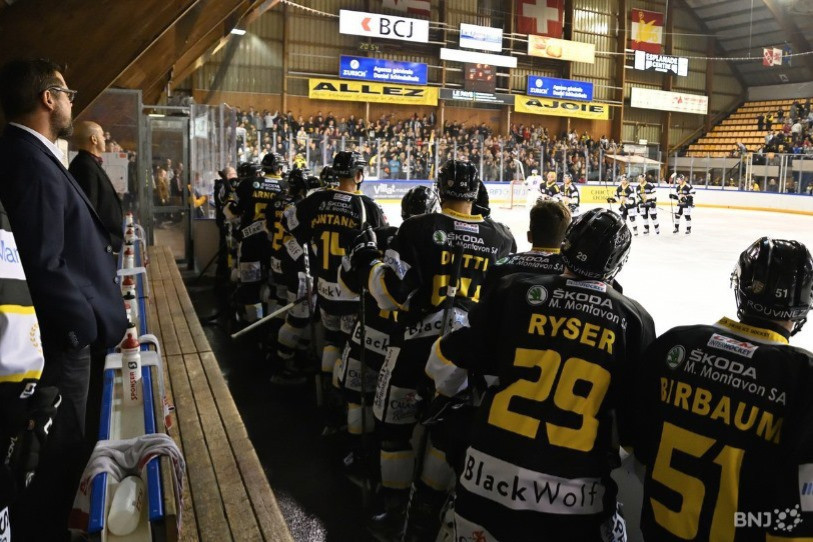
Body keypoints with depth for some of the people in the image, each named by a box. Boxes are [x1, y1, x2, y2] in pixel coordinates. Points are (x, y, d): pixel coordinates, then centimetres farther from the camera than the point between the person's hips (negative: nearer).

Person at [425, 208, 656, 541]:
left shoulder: (516, 290, -5)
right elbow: (639, 414, 1)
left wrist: (453, 392, 22)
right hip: (577, 495, 0)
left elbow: (449, 361, 1)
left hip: (490, 476, 0)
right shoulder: (633, 320, -3)